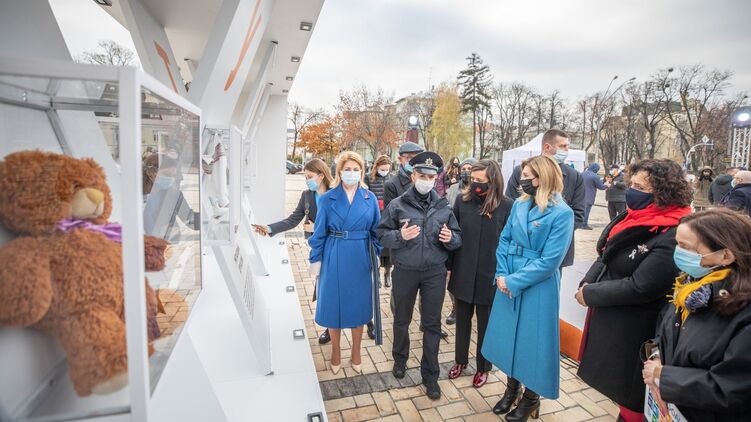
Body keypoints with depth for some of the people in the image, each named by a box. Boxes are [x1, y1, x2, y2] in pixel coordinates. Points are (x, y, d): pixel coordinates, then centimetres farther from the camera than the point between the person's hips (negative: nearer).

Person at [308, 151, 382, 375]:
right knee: (334, 304, 10)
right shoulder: (327, 199, -3)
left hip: (360, 259, 1)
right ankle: (335, 353, 32)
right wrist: (315, 260, 0)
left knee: (358, 304, 12)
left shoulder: (370, 198, 1)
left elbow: (376, 231, 5)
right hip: (334, 259, -1)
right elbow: (320, 233, 0)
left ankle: (356, 353, 34)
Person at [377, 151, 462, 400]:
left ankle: (430, 374, 26)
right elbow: (382, 235, -6)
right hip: (405, 272, -1)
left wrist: (450, 238, -18)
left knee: (432, 324, 9)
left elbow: (458, 238, 4)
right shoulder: (397, 205, -6)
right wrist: (400, 236, -25)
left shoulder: (444, 207, 1)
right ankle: (400, 359, 44)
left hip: (435, 273, 1)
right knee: (401, 319, 18)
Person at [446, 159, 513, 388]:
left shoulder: (507, 206, -11)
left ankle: (483, 367, 36)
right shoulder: (463, 201, -4)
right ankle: (460, 360, 40)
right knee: (462, 319, 19)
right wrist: (448, 265, 1)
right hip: (463, 272, 3)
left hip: (489, 275, -2)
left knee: (485, 323, 16)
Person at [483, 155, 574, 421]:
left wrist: (513, 281, -18)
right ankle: (512, 388, 40)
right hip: (508, 283, 6)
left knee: (531, 339, 10)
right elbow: (504, 240, 5)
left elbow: (550, 260, -20)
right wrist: (501, 274, -8)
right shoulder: (519, 205, 3)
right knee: (509, 335, 17)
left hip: (537, 288, -6)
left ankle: (531, 398, 34)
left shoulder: (562, 213, -16)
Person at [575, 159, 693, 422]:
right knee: (617, 388, 24)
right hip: (608, 318, 8)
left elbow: (640, 288, -25)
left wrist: (590, 294, -15)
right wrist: (587, 283, -5)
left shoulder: (672, 236, -24)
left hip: (633, 332, -8)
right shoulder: (633, 218, 3)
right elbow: (604, 257, 11)